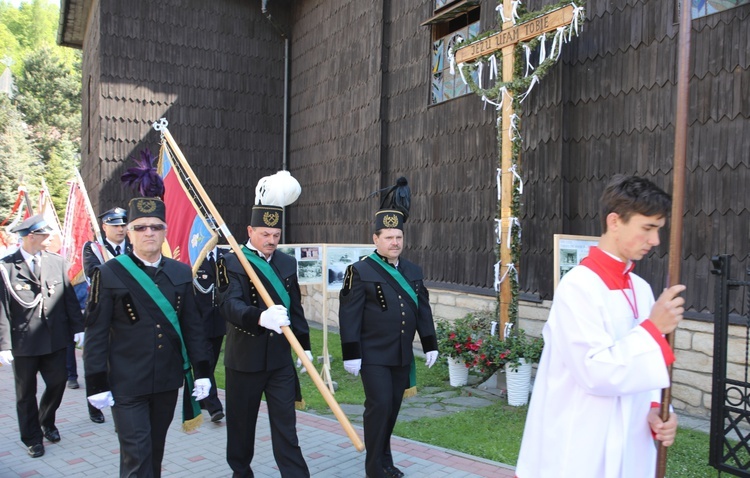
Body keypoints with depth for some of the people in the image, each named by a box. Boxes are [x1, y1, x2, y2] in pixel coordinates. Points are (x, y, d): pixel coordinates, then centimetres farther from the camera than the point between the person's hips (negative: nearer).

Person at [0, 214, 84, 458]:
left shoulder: (57, 262, 1)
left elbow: (69, 297, 4)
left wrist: (78, 327, 0)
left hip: (55, 339, 3)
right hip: (23, 342, -3)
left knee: (57, 383, 11)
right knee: (26, 393, 11)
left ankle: (47, 422, 38)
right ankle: (32, 437, 29)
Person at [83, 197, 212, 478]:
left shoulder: (181, 273, 4)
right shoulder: (109, 274, -6)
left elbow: (192, 325, 7)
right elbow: (96, 333, -6)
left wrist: (201, 371, 3)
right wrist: (96, 384, -7)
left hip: (168, 381, 4)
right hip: (127, 384, -4)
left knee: (156, 449, 18)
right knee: (137, 455, -2)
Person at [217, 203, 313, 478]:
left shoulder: (288, 263, 7)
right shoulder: (232, 263, -11)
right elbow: (230, 305, -28)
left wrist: (304, 345, 13)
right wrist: (261, 317, -46)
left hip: (281, 357, 3)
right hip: (244, 358, -3)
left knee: (285, 422, 4)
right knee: (242, 422, 13)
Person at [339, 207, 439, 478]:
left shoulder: (413, 271, 10)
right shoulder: (360, 271, -8)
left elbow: (423, 310, 14)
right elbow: (349, 315, -11)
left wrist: (430, 344, 11)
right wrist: (351, 354, -14)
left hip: (403, 356, 6)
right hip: (373, 356, -5)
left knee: (393, 408, 12)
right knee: (379, 406, -6)